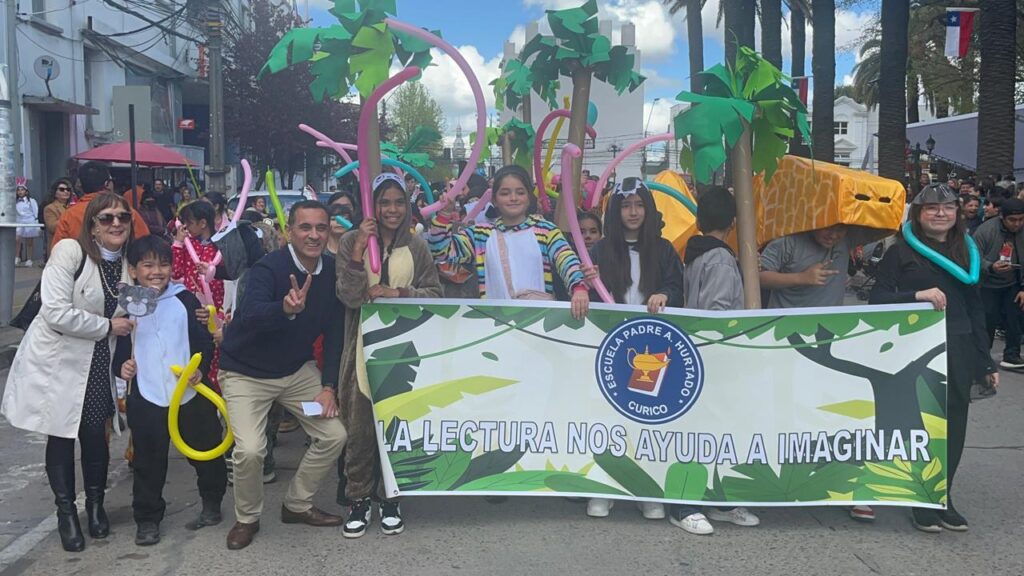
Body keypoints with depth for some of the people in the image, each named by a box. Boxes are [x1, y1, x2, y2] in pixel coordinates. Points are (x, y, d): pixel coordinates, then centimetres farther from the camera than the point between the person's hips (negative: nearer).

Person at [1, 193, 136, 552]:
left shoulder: (128, 261, 2)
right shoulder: (70, 251, -16)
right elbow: (56, 312, -24)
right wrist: (108, 326, -16)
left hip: (97, 366, 4)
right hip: (57, 361, -4)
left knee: (96, 433, 4)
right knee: (61, 437, 7)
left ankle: (96, 504, 27)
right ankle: (66, 512, 25)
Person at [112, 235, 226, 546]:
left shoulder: (185, 300, -1)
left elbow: (204, 340, 1)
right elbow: (117, 346, 10)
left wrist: (200, 368, -14)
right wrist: (121, 365, -9)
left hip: (190, 392, 0)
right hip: (145, 396, 0)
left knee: (205, 450, 12)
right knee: (148, 461, 7)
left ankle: (212, 503, 31)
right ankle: (147, 518, 21)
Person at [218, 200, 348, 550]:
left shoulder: (333, 272, -7)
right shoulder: (269, 268, -24)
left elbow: (334, 332, 0)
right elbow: (250, 317, -41)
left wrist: (328, 386, -6)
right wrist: (286, 309, -61)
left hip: (297, 370, 6)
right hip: (246, 373, -5)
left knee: (335, 435, 0)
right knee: (250, 450, -19)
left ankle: (297, 505, 23)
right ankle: (247, 518, 10)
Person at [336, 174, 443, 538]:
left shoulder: (417, 247, 5)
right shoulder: (352, 242, 1)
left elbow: (435, 294, 4)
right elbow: (349, 297, -8)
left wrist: (397, 294, -12)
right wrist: (359, 250, -19)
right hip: (363, 347, -1)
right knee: (359, 426, 2)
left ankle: (390, 499, 21)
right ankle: (359, 499, 18)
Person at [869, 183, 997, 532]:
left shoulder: (964, 252, 13)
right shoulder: (902, 251, -1)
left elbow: (975, 309, 16)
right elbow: (877, 299, -7)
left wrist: (986, 361, 14)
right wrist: (918, 294, -23)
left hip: (957, 350, 4)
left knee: (953, 426, 6)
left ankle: (943, 499, 21)